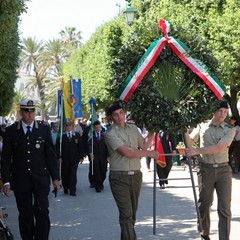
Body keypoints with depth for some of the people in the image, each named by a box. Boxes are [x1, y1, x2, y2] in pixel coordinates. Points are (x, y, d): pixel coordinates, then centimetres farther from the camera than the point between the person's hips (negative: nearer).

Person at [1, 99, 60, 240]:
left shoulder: (44, 129, 2)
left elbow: (51, 155, 4)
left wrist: (55, 178, 2)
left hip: (41, 178, 0)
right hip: (20, 179, 0)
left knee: (42, 212, -6)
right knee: (25, 214, 6)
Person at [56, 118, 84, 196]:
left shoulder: (77, 135, 9)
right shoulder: (61, 136, 0)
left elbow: (80, 147, 9)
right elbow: (58, 147, -3)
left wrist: (81, 157, 4)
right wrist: (59, 157, -11)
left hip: (74, 159, 1)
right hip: (64, 160, -1)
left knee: (73, 175, -2)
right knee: (64, 175, 6)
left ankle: (72, 191, 2)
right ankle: (65, 189, 24)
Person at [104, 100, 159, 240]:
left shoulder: (133, 128, 11)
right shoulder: (110, 133, -10)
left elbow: (144, 146, 18)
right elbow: (128, 152, -17)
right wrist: (150, 154, -9)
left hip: (136, 175, 6)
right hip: (119, 177, -6)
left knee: (132, 212, 13)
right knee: (126, 213, -12)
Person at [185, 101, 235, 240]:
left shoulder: (229, 130, -2)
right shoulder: (202, 126, 5)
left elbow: (219, 148, -14)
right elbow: (190, 142, 11)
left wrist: (197, 151, -17)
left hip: (223, 169, -1)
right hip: (206, 169, 1)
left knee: (225, 207, -5)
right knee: (204, 204, 8)